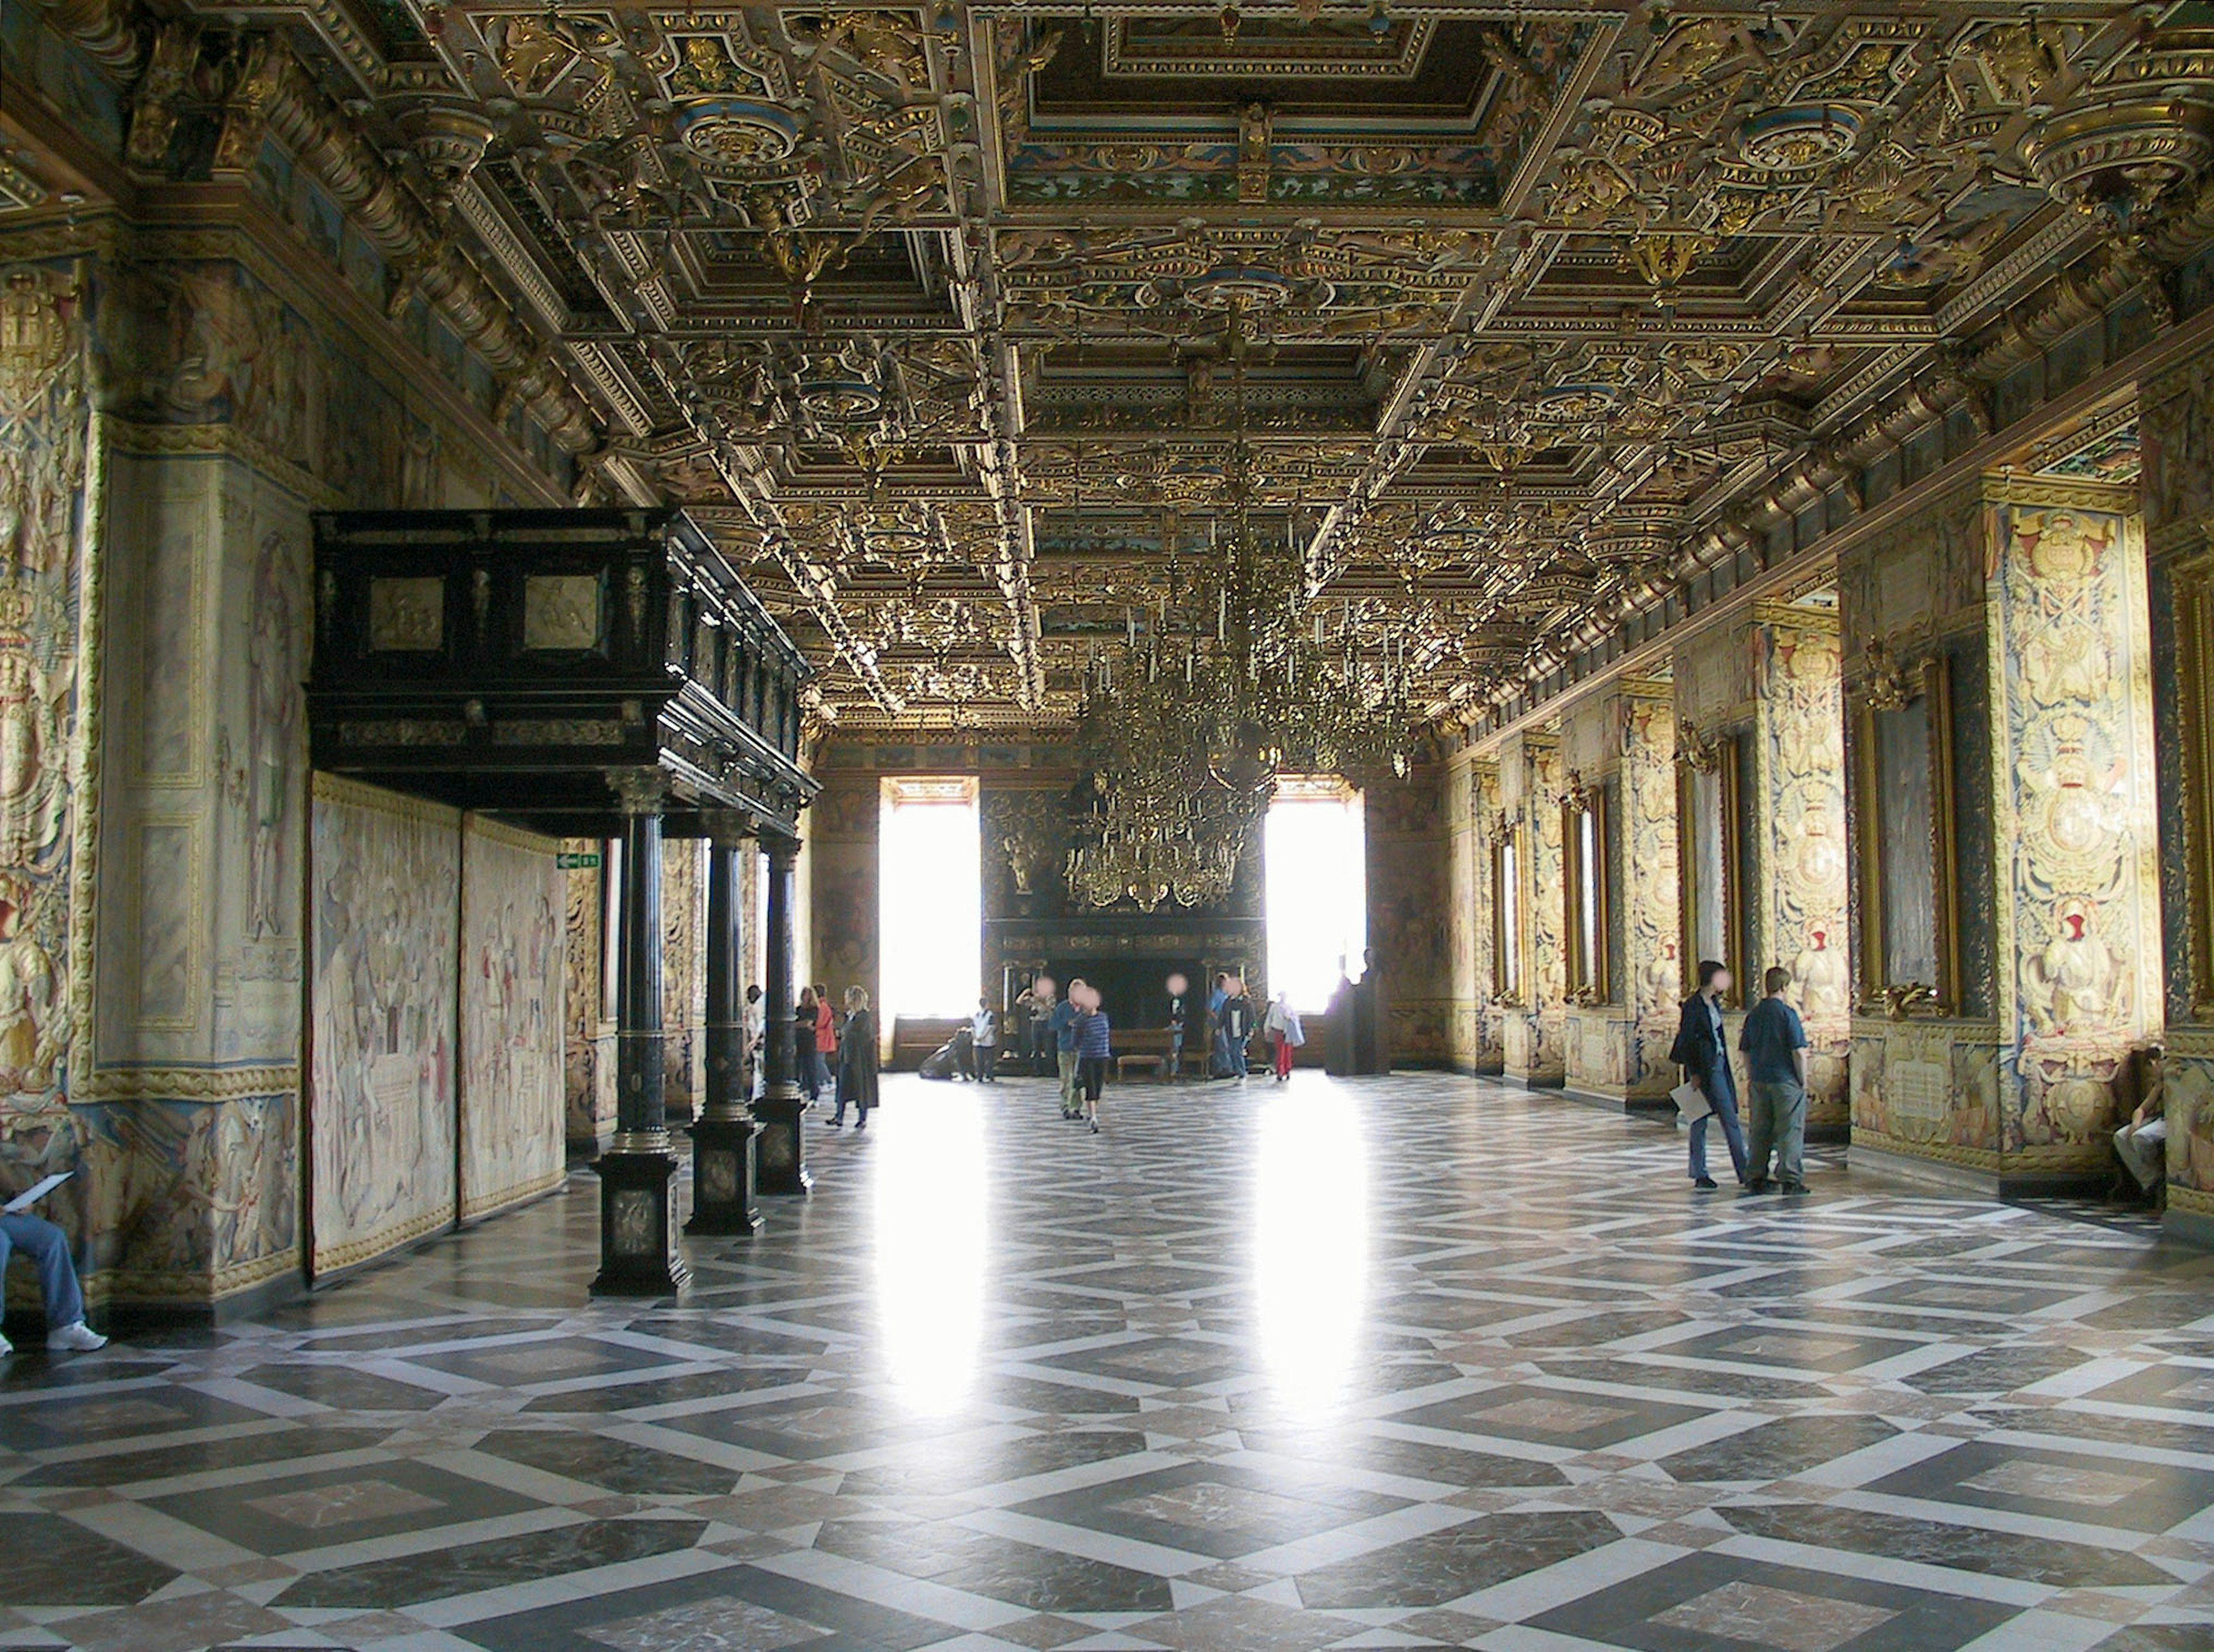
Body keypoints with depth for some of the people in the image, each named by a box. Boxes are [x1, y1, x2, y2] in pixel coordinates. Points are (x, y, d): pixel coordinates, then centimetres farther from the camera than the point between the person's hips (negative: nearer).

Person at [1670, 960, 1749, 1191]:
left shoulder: (1714, 1002, 12)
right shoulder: (1693, 1005, -13)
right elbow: (1685, 1040, -14)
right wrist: (1694, 1073, -16)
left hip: (1718, 1064, 9)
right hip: (1701, 1068, -9)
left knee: (1730, 1119, 9)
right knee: (1700, 1121, -2)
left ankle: (1745, 1173, 14)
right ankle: (1699, 1175, 4)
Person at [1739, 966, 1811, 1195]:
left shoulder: (1754, 1014, 7)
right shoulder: (1787, 1013, -10)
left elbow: (1746, 1051, 12)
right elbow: (1799, 1052, -13)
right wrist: (1803, 1080, -4)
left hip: (1759, 1081, 6)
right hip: (1786, 1081, -6)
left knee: (1759, 1131, 11)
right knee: (1790, 1131, 0)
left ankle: (1755, 1177, 14)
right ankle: (1790, 1178, -1)